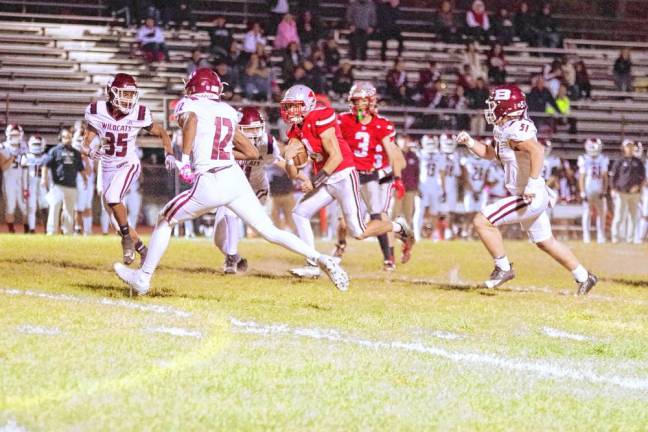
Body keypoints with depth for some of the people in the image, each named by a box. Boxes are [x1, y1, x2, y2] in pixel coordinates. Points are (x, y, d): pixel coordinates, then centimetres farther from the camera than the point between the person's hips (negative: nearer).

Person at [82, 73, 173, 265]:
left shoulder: (139, 115, -14)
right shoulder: (97, 113, -11)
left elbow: (161, 133, 0)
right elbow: (86, 143, -8)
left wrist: (169, 155, -15)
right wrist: (89, 150, -32)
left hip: (128, 165, -3)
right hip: (107, 168, 3)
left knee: (112, 197, -31)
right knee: (116, 220, 3)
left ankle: (127, 236, -9)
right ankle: (143, 251, 21)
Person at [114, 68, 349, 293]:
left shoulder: (189, 105, 7)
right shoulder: (228, 112, 21)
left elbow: (190, 120, -20)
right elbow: (252, 153, 22)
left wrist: (184, 158, -20)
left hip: (210, 184, -4)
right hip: (236, 179, 4)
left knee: (165, 219, 16)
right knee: (270, 231, 7)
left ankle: (143, 277, 20)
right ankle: (320, 259, -8)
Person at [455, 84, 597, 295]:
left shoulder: (514, 130, -19)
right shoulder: (504, 130, 11)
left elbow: (537, 150, -34)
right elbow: (489, 153, 25)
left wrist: (532, 184, -36)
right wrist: (470, 142, 10)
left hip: (531, 197, -10)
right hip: (533, 198, 10)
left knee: (482, 221, -11)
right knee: (545, 242, 21)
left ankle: (503, 268, 0)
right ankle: (583, 277, 30)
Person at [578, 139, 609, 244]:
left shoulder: (603, 159, 5)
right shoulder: (584, 160, -3)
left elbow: (605, 177, 8)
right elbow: (581, 177, -3)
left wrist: (604, 191, 0)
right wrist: (582, 192, -9)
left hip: (599, 190, 3)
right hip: (587, 189, -3)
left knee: (601, 213, 1)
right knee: (587, 213, -3)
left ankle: (600, 236, 7)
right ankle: (586, 236, 0)